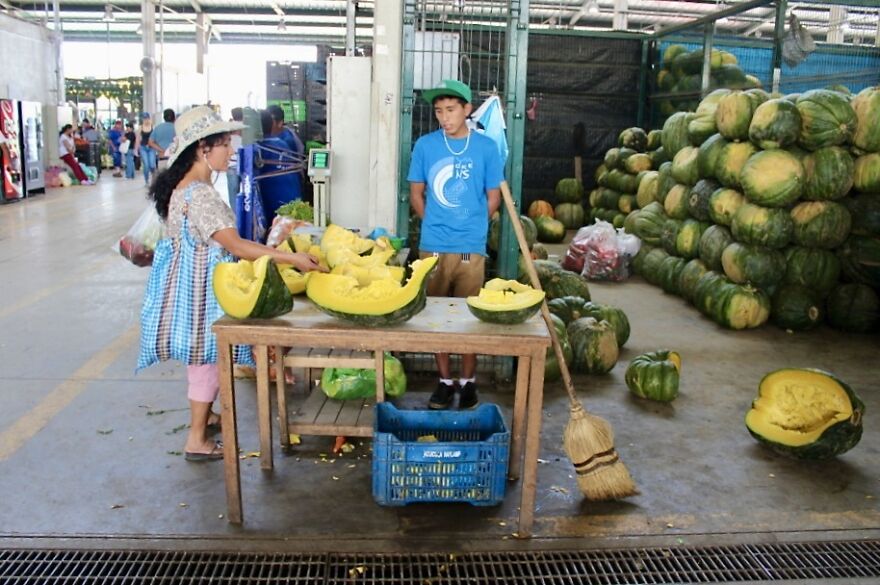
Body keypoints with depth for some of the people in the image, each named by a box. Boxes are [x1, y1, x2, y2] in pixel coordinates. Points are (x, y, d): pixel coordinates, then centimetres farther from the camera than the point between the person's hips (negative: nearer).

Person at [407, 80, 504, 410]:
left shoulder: (486, 147, -2)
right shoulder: (425, 145, 1)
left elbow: (493, 199, 5)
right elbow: (416, 194, 9)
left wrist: (470, 228, 4)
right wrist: (435, 225, 5)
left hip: (471, 248, -1)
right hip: (432, 247, 1)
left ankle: (468, 381, 22)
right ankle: (445, 380, 23)